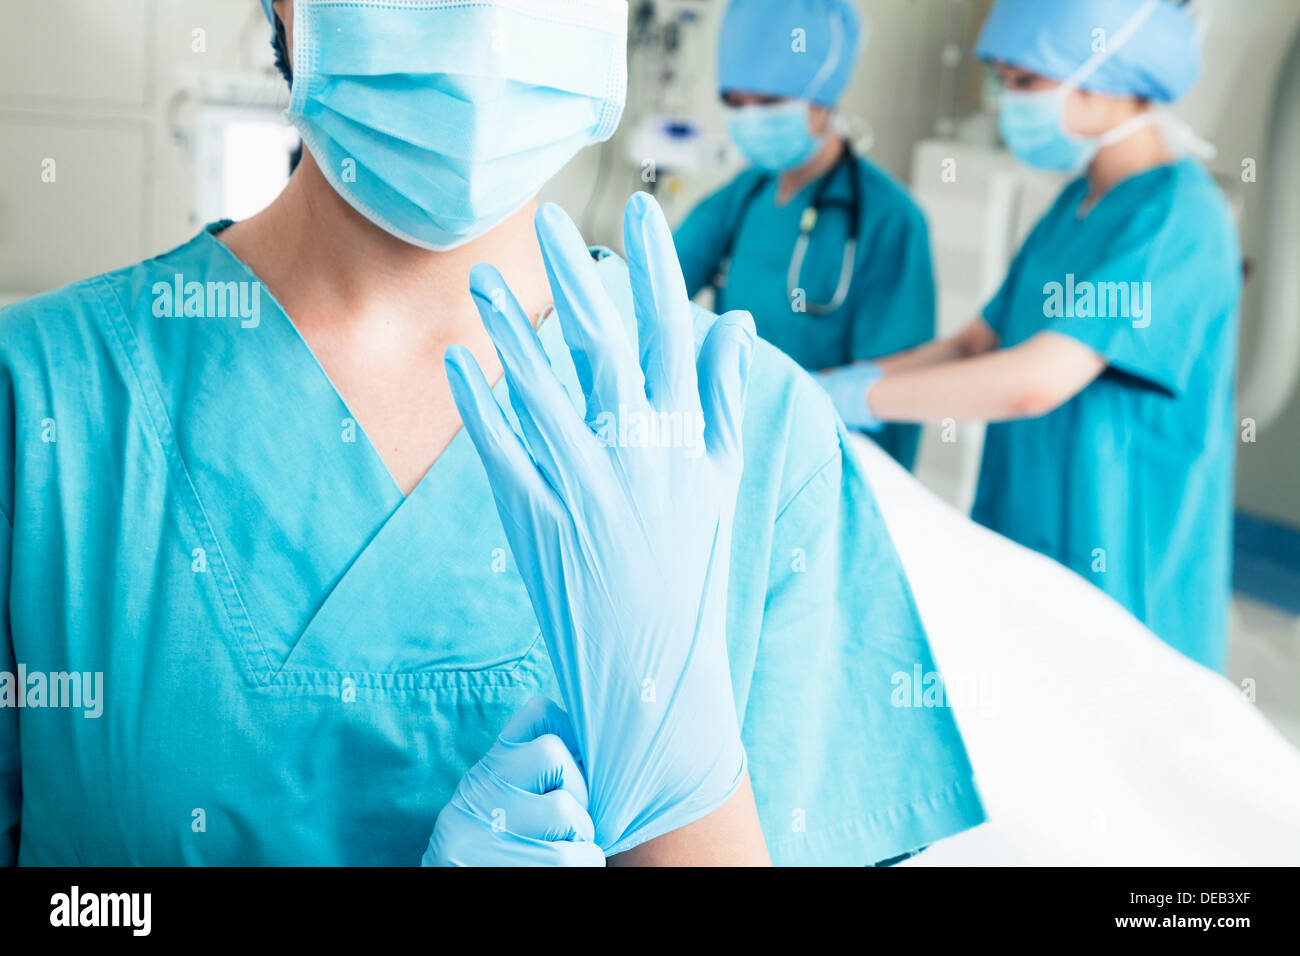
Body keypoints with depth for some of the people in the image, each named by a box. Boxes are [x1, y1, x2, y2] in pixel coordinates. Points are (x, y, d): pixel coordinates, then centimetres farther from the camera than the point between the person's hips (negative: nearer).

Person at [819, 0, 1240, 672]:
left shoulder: (1178, 215, -18)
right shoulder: (1078, 202, 10)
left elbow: (1036, 381, -28)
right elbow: (976, 344, 10)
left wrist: (853, 395, -22)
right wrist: (806, 388, 0)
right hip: (1021, 546, 8)